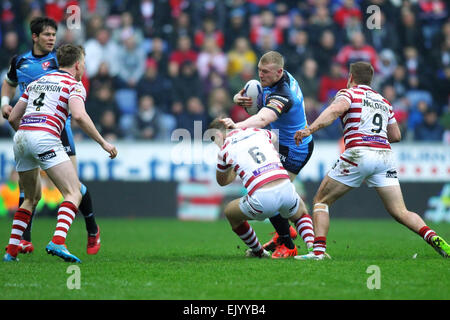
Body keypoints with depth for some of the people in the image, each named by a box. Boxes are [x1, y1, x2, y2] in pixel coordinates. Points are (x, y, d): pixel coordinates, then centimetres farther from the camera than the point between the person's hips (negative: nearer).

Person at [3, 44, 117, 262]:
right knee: (74, 194, -6)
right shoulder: (74, 85, 7)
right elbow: (79, 116, -12)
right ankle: (57, 242, -29)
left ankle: (11, 250, 15)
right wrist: (103, 142, -5)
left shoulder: (37, 82, 27)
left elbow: (13, 117, 27)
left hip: (21, 138, 7)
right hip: (45, 137, -7)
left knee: (32, 197, 24)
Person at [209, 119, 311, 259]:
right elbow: (274, 137, 46)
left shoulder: (224, 151, 11)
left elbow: (222, 182, 31)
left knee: (230, 212, 28)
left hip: (262, 199, -3)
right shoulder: (258, 132, 19)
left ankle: (258, 252, 39)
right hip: (286, 188, 3)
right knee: (301, 213, 37)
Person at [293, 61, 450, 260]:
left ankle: (318, 250, -7)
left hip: (358, 154, -5)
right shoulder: (383, 102, 26)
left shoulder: (348, 93, 9)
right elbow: (396, 136, 28)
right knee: (400, 212, 4)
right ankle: (433, 238, -21)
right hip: (385, 154, 5)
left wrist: (310, 129, -25)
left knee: (321, 201, 9)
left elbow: (336, 110, -13)